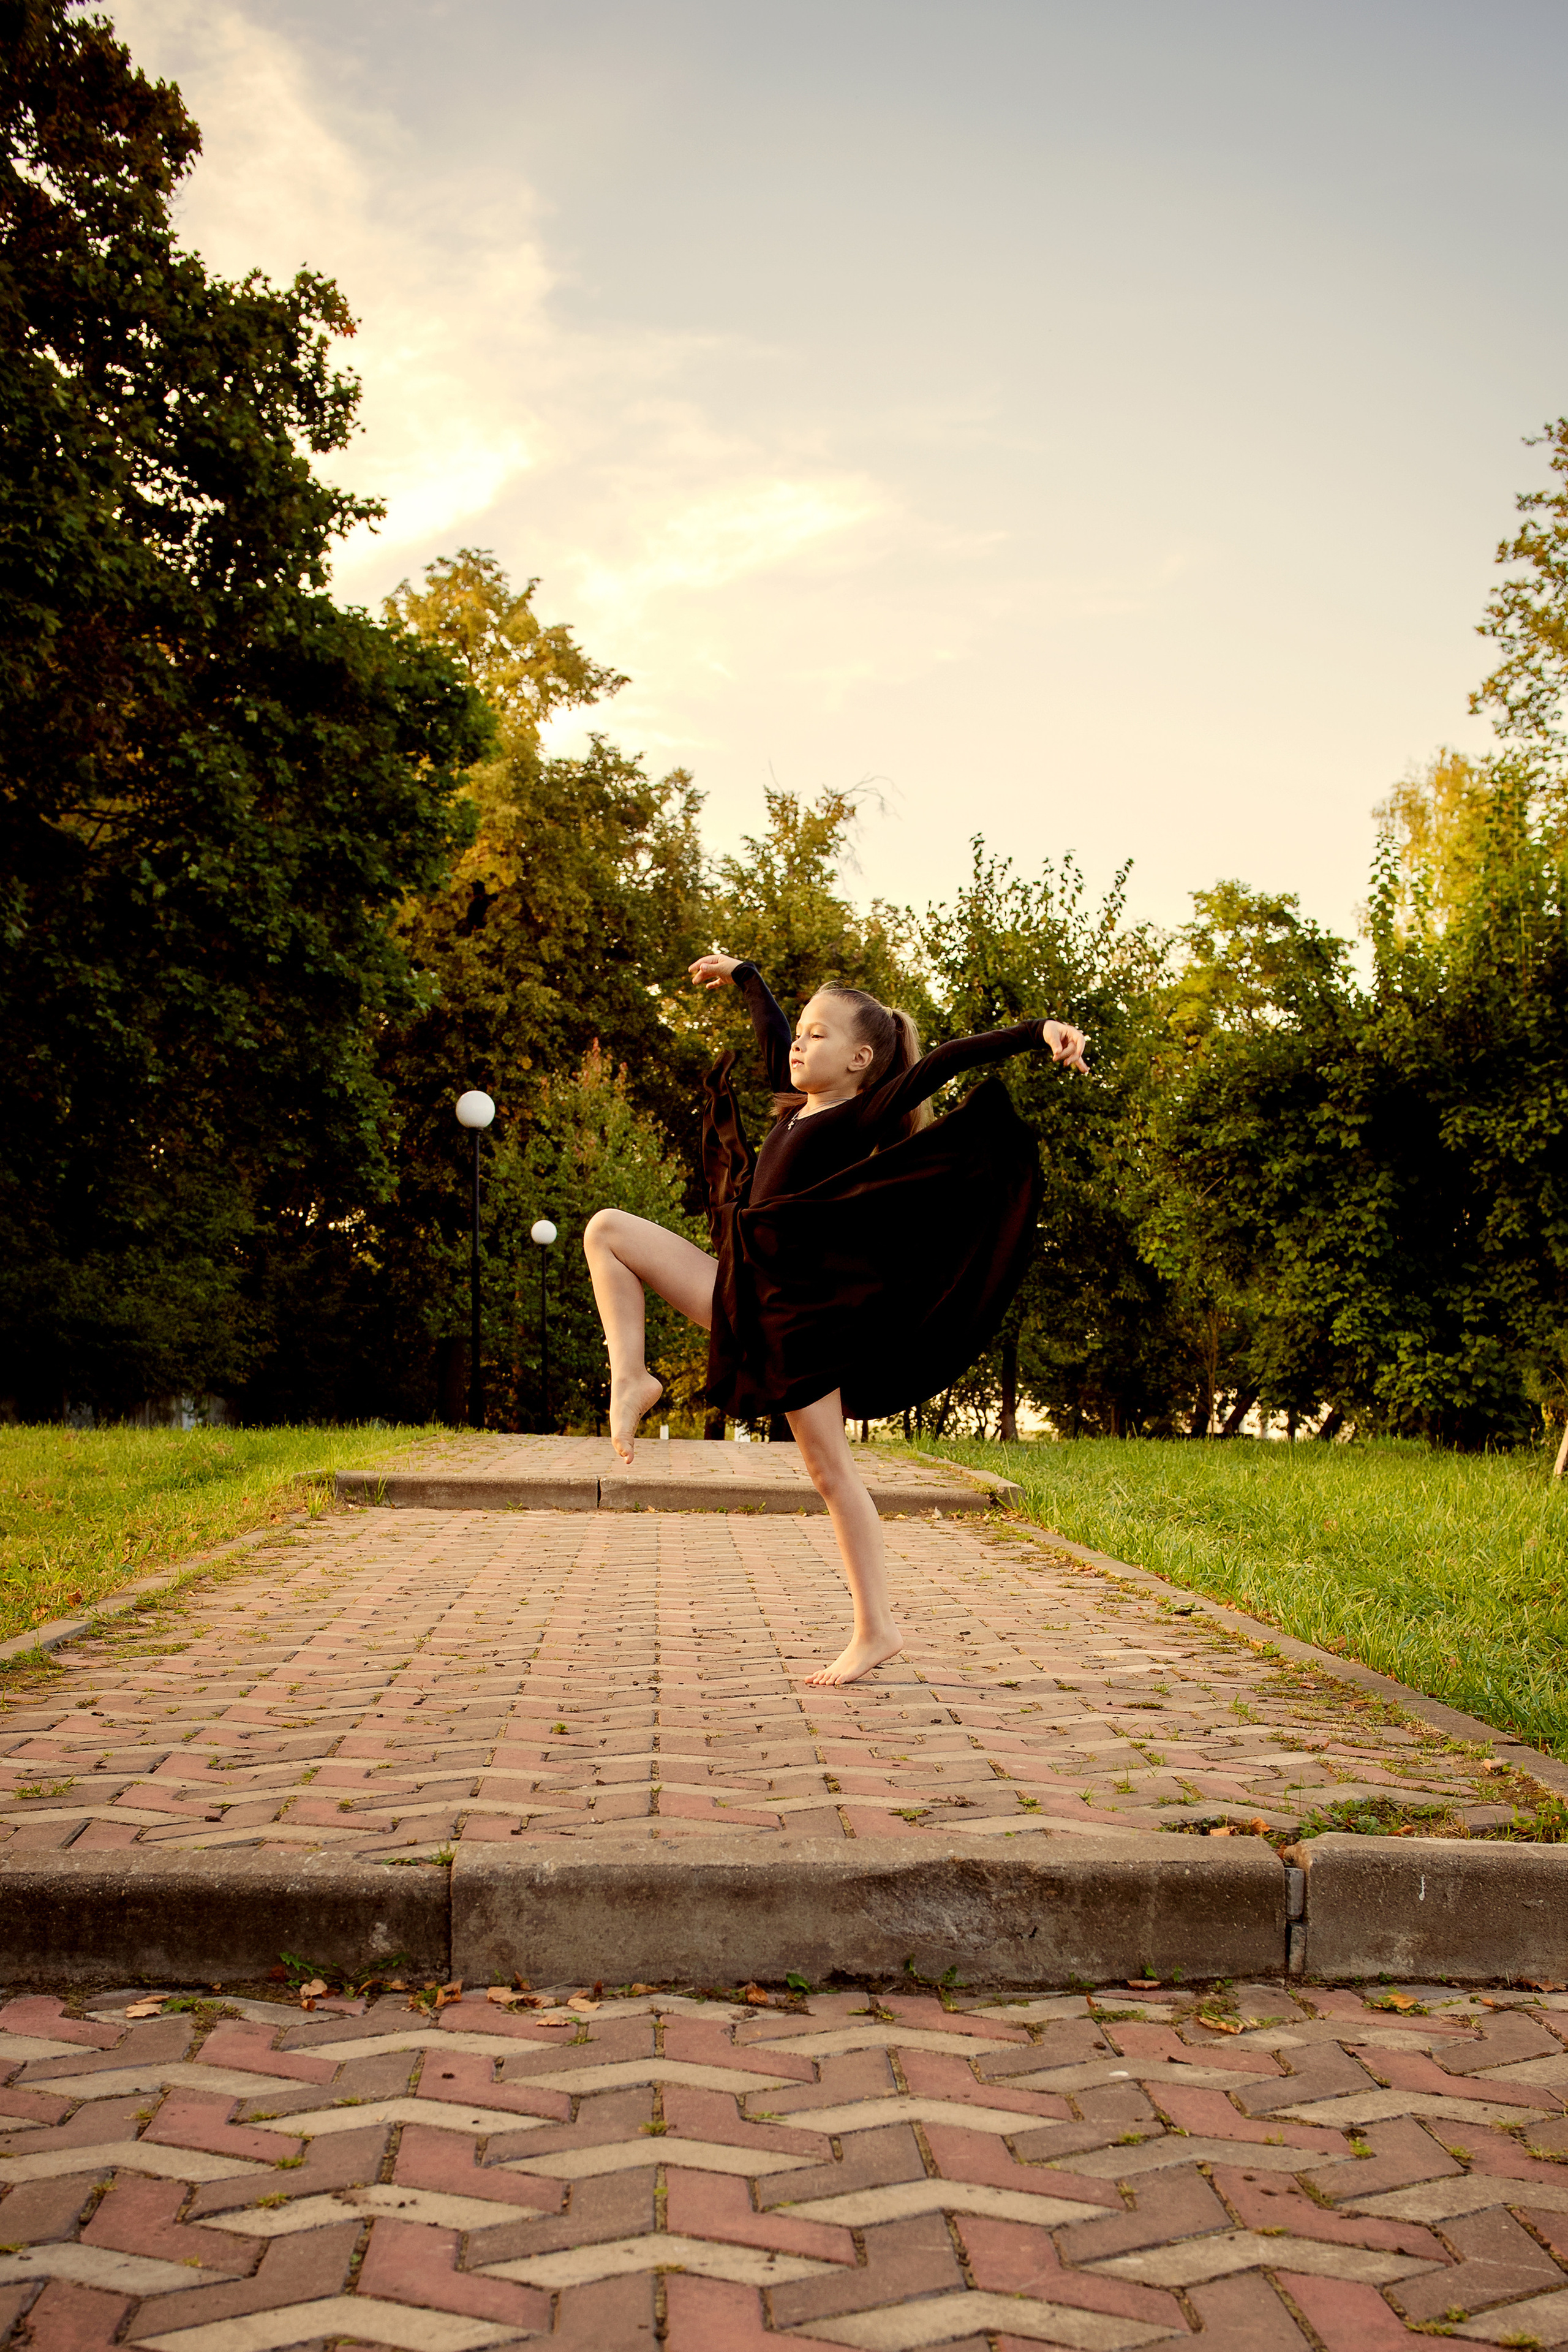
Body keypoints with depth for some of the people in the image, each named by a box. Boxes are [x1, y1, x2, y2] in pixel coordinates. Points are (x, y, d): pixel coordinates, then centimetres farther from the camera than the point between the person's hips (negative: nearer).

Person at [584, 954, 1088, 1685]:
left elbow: (946, 1061, -20)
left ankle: (876, 1628, 3)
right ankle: (632, 1381, -1)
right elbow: (774, 1039, 32)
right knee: (607, 1230, 7)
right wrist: (741, 973, 48)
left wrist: (1038, 1032, -32)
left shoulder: (865, 1116, -8)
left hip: (802, 1306, -8)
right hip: (744, 1294, 8)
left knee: (829, 1468, -5)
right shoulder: (799, 1106, 14)